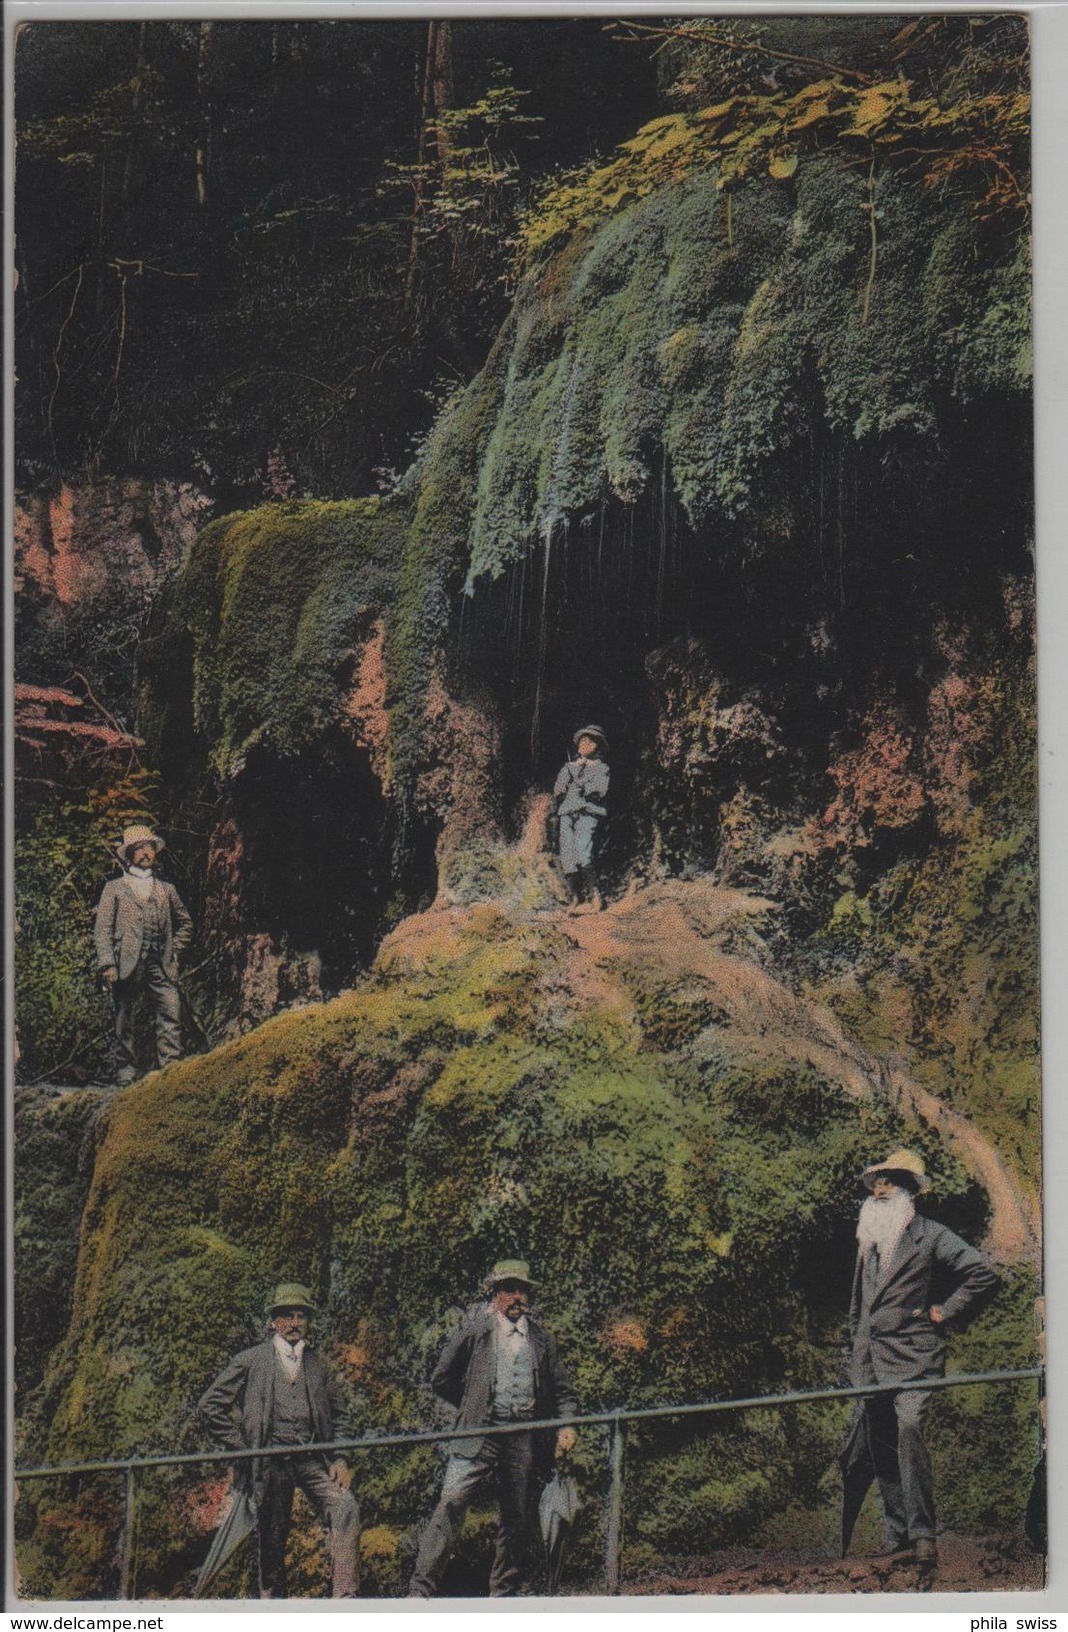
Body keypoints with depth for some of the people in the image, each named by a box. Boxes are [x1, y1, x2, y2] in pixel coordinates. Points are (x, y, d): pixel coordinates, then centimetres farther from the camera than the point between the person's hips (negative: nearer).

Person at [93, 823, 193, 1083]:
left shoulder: (166, 890, 21)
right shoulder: (114, 888, 12)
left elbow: (185, 923, 30)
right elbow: (102, 929, 4)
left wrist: (174, 950, 14)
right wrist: (107, 963, -9)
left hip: (161, 964, 2)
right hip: (127, 963, -2)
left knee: (171, 1013, -12)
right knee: (124, 1020, -2)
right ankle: (127, 1069, 5)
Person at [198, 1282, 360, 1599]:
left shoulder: (317, 1365, 18)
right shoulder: (250, 1361, 7)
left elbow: (340, 1416, 24)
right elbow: (209, 1407, 4)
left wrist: (340, 1459, 8)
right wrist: (241, 1447, -1)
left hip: (313, 1459, 2)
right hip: (269, 1462, -2)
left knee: (346, 1509, -21)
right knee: (271, 1540, 1)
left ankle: (345, 1597, -23)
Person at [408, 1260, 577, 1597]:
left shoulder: (541, 1339, 15)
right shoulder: (475, 1329, 5)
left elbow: (561, 1390, 20)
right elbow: (441, 1379, 9)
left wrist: (567, 1424, 4)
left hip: (525, 1439, 4)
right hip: (479, 1436, -4)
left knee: (518, 1519, 7)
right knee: (451, 1505, -16)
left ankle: (504, 1594, 18)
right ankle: (421, 1589, -19)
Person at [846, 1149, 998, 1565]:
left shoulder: (931, 1236, -1)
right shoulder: (869, 1240, 19)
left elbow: (983, 1274, -7)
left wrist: (943, 1312, -7)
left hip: (913, 1356, -7)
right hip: (871, 1363, 7)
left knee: (909, 1430, -22)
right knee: (880, 1449, 6)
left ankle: (922, 1532, -20)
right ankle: (896, 1532, 13)